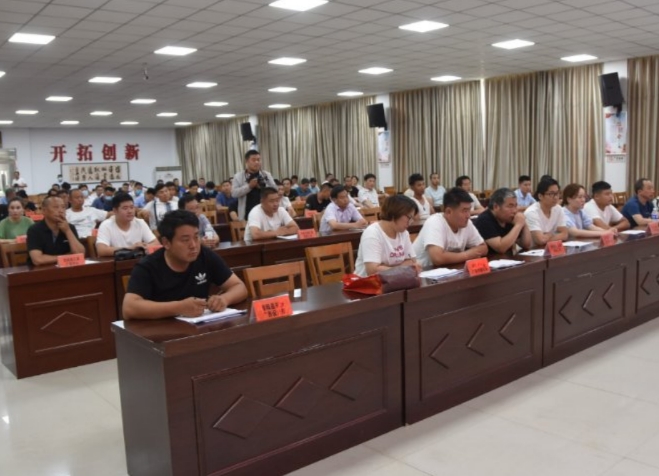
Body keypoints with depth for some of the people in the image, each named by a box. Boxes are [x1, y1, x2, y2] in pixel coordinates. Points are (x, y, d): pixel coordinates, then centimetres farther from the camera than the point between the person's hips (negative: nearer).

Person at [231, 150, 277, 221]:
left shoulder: (267, 175, 9)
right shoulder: (238, 176, 2)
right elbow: (234, 193, -7)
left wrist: (263, 188, -13)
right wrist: (249, 186, -17)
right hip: (247, 214, -2)